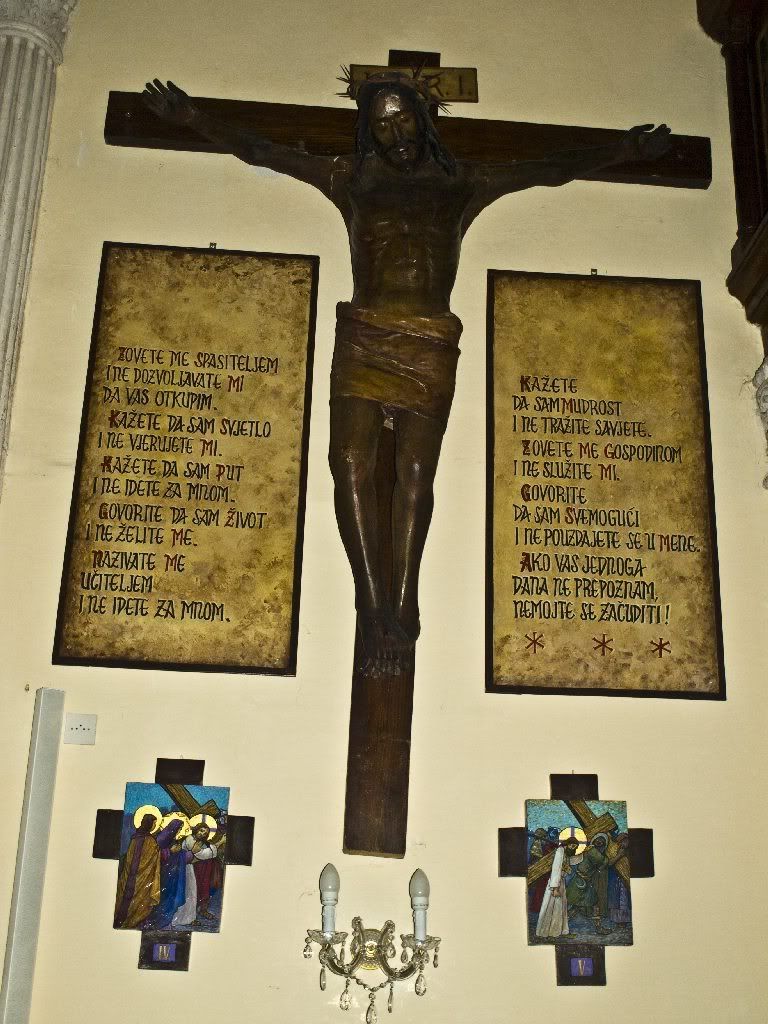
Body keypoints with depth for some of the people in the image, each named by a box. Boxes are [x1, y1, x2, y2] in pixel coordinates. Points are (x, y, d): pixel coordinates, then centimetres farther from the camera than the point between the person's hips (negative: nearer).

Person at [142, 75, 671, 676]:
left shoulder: (462, 184, 21)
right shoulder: (352, 180, 21)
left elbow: (552, 172, 22)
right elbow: (258, 152, 22)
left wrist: (618, 152, 15)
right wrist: (195, 120, 17)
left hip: (429, 345, -1)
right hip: (362, 339, 1)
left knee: (416, 471, -13)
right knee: (351, 463, -16)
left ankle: (399, 610, -13)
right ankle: (376, 611, -15)